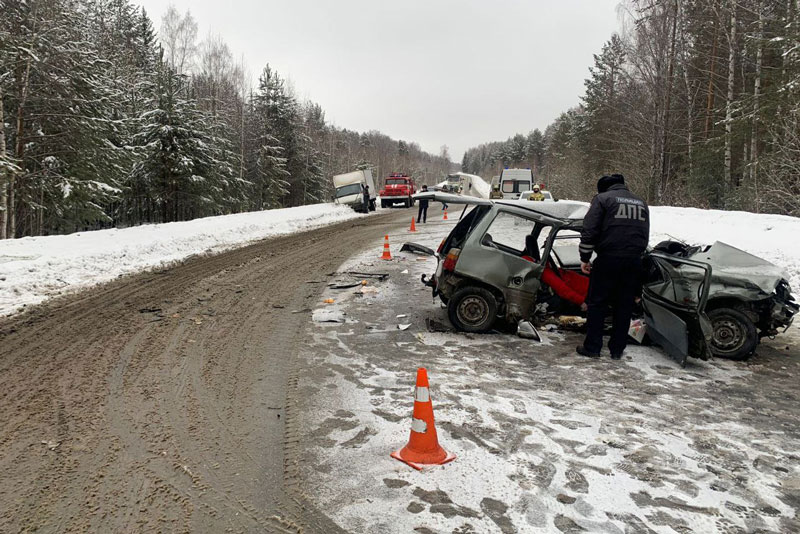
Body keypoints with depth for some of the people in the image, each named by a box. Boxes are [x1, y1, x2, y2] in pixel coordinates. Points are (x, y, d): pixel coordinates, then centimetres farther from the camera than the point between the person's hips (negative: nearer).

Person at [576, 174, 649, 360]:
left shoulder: (602, 198, 2)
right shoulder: (641, 203, 21)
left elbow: (589, 231, -7)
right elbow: (645, 235, 24)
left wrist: (585, 257, -1)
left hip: (608, 259, -5)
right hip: (634, 261, 5)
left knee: (597, 303, 4)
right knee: (624, 306, 10)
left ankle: (592, 347, 6)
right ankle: (617, 350, 15)